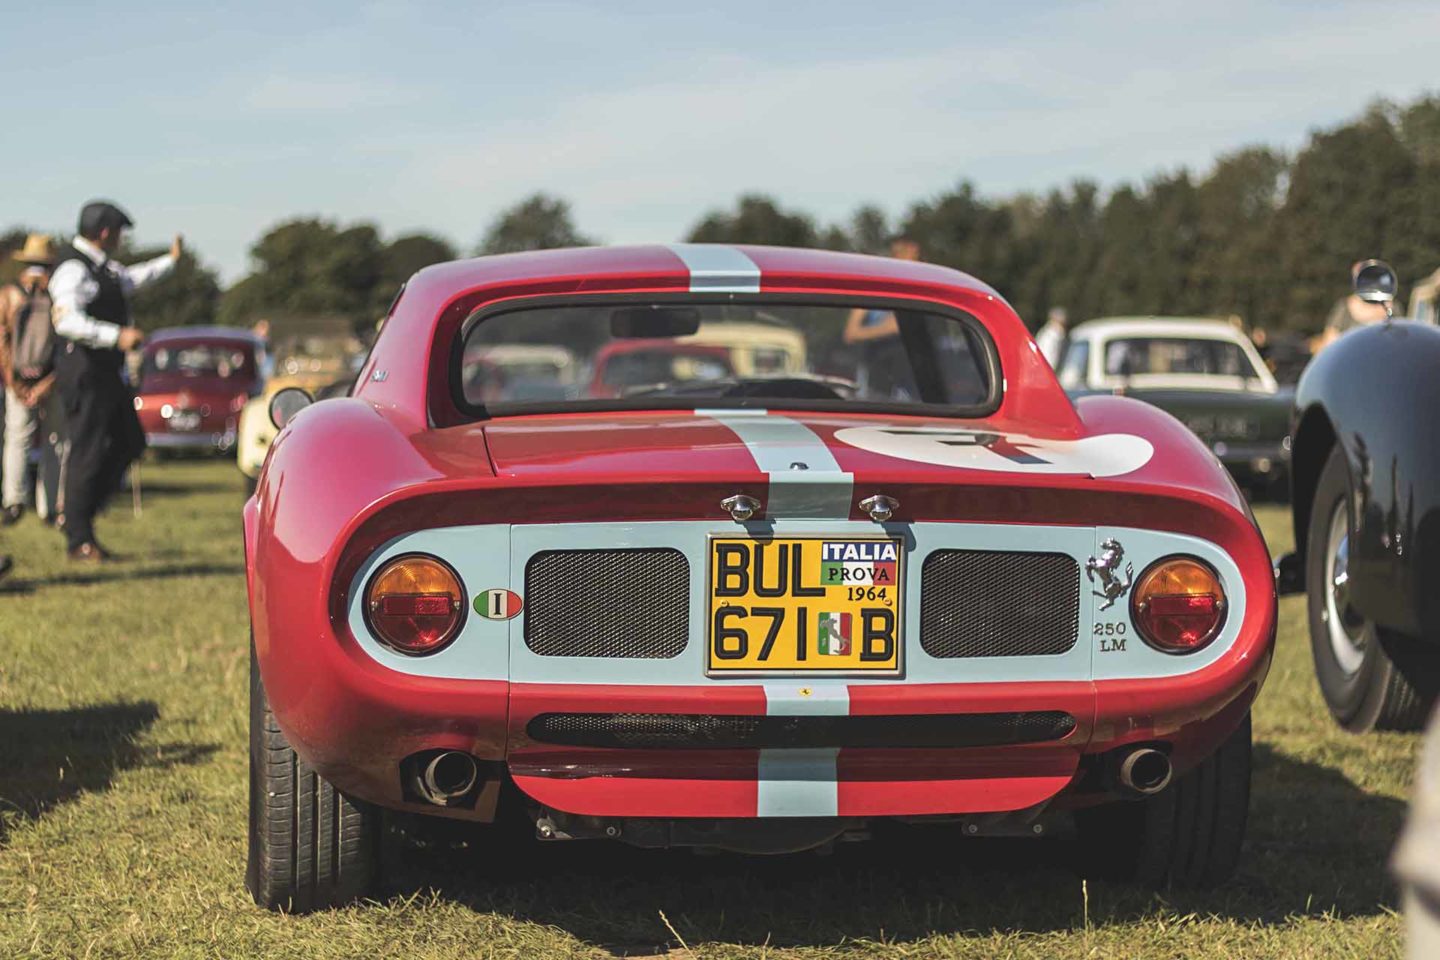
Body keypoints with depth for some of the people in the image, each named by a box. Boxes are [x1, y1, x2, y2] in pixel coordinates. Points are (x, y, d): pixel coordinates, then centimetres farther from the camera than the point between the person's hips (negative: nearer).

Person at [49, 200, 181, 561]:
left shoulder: (100, 266, 16)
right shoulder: (73, 269, -17)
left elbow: (130, 279, 38)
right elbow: (67, 320, -29)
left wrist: (170, 260, 47)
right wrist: (117, 336, -35)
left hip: (105, 369, 11)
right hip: (84, 369, -10)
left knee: (129, 442, 13)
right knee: (88, 450, -8)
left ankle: (81, 512, 19)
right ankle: (79, 539, -1)